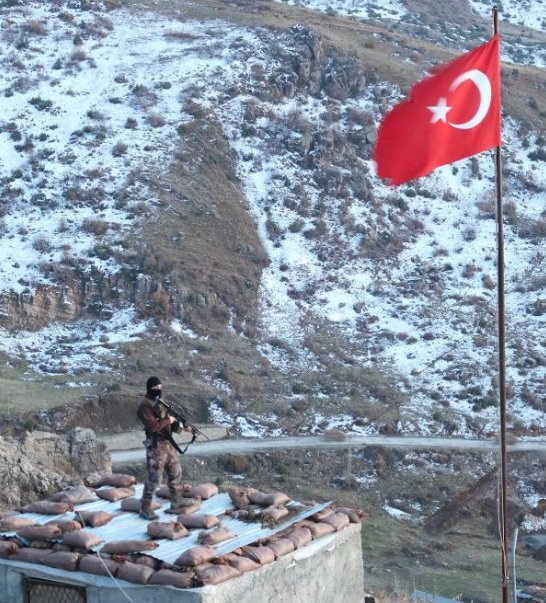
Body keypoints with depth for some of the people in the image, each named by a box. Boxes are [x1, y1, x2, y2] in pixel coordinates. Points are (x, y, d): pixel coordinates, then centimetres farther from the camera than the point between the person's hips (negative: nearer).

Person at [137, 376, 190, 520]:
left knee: (175, 472, 20)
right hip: (156, 445, -9)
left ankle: (176, 501, 36)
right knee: (154, 478, -6)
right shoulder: (145, 406, -14)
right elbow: (152, 426, -24)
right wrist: (168, 420, -14)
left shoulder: (160, 403, 14)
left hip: (169, 443, 9)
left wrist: (182, 425, 3)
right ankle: (145, 508, 3)